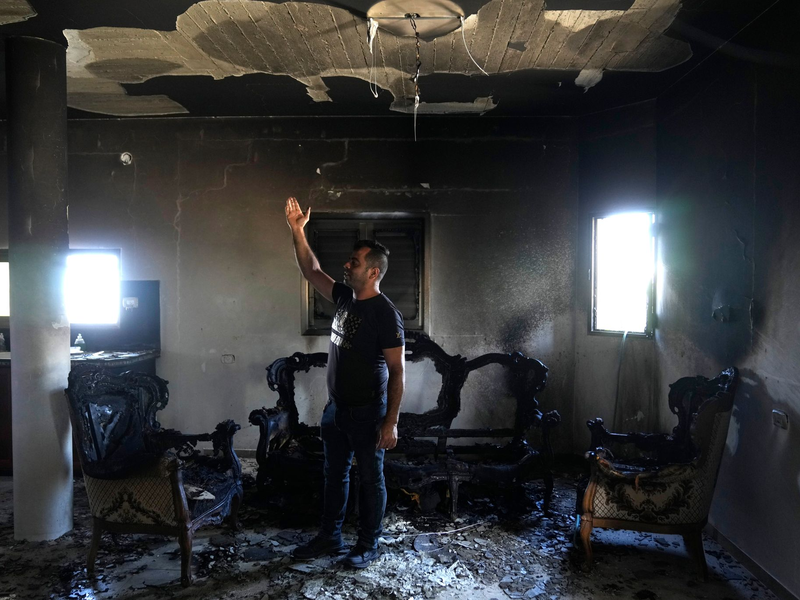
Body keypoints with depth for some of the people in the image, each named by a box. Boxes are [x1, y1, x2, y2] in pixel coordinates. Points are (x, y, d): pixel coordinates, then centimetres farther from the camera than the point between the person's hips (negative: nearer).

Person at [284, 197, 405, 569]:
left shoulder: (385, 314, -20)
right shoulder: (345, 298, 3)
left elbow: (397, 372, -19)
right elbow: (311, 271, 11)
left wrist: (391, 423, -21)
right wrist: (297, 230, 0)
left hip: (367, 412, -8)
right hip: (337, 408, 8)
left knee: (370, 479, 8)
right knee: (334, 474, 18)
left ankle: (368, 545, 24)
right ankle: (330, 538, 33)